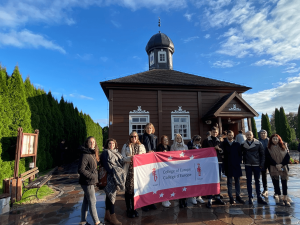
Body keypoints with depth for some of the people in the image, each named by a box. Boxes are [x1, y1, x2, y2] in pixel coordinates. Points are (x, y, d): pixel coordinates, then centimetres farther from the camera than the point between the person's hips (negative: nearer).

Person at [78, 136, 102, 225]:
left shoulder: (93, 154, 7)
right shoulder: (85, 155, -20)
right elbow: (81, 170, -23)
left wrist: (95, 176, 5)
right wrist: (92, 176, -19)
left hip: (91, 181, 9)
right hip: (87, 182, -9)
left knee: (86, 201, 18)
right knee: (92, 201, 3)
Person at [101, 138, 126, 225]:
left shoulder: (116, 152, 15)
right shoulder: (106, 152, -8)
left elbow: (121, 162, 19)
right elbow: (107, 165, -16)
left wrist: (121, 172, 6)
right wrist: (114, 174, -21)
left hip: (118, 175, 8)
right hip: (110, 176, -8)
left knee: (109, 195, 14)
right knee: (112, 195, -4)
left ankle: (107, 215, 25)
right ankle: (112, 217, 6)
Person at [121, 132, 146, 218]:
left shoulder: (141, 146, 13)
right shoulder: (126, 146, 8)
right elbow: (123, 157, -1)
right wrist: (130, 158, -18)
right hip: (129, 170, -2)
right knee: (128, 189, 2)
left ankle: (134, 208, 21)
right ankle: (128, 209, 17)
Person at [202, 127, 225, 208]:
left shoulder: (219, 141, 12)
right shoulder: (206, 141, -1)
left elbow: (223, 152, 9)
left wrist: (219, 149, -10)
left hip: (218, 162, 5)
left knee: (218, 181, 13)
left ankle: (217, 197, 26)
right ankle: (209, 200, 3)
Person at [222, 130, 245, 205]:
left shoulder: (237, 144, 5)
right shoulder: (223, 144, 0)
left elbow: (240, 154, 6)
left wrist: (239, 161, -4)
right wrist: (224, 163, -7)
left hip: (236, 165, 2)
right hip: (228, 165, -2)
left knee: (237, 181, 9)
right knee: (229, 181, 5)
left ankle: (238, 196, 21)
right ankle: (231, 197, 12)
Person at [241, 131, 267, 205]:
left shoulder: (258, 143, -3)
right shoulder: (243, 144, 1)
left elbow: (262, 154, 0)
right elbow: (243, 154, 9)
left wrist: (261, 164, -5)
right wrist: (244, 161, -2)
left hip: (257, 165, -1)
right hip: (248, 165, 1)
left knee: (257, 181, 10)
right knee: (249, 182, 6)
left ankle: (259, 197, 19)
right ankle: (250, 198, 14)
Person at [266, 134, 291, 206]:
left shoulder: (283, 147, 6)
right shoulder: (269, 148, 2)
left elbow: (287, 157, 1)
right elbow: (269, 158, -3)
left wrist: (281, 164, -11)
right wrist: (276, 165, -14)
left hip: (283, 168, 1)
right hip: (273, 169, -1)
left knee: (284, 183, 4)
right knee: (276, 183, 1)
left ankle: (285, 199, 11)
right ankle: (277, 195, 15)